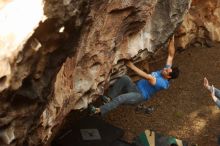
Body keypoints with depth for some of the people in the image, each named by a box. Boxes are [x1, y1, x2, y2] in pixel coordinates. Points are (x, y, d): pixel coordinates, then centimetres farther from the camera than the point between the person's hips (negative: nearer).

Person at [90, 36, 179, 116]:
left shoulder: (163, 83, -20)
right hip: (135, 87, 8)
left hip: (140, 95, -8)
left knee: (120, 98, -34)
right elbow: (171, 55, 10)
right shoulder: (165, 70, 6)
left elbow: (148, 77, -29)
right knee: (125, 78, -25)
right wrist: (172, 40, 2)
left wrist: (132, 66, -31)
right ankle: (109, 97, -26)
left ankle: (99, 111, -27)